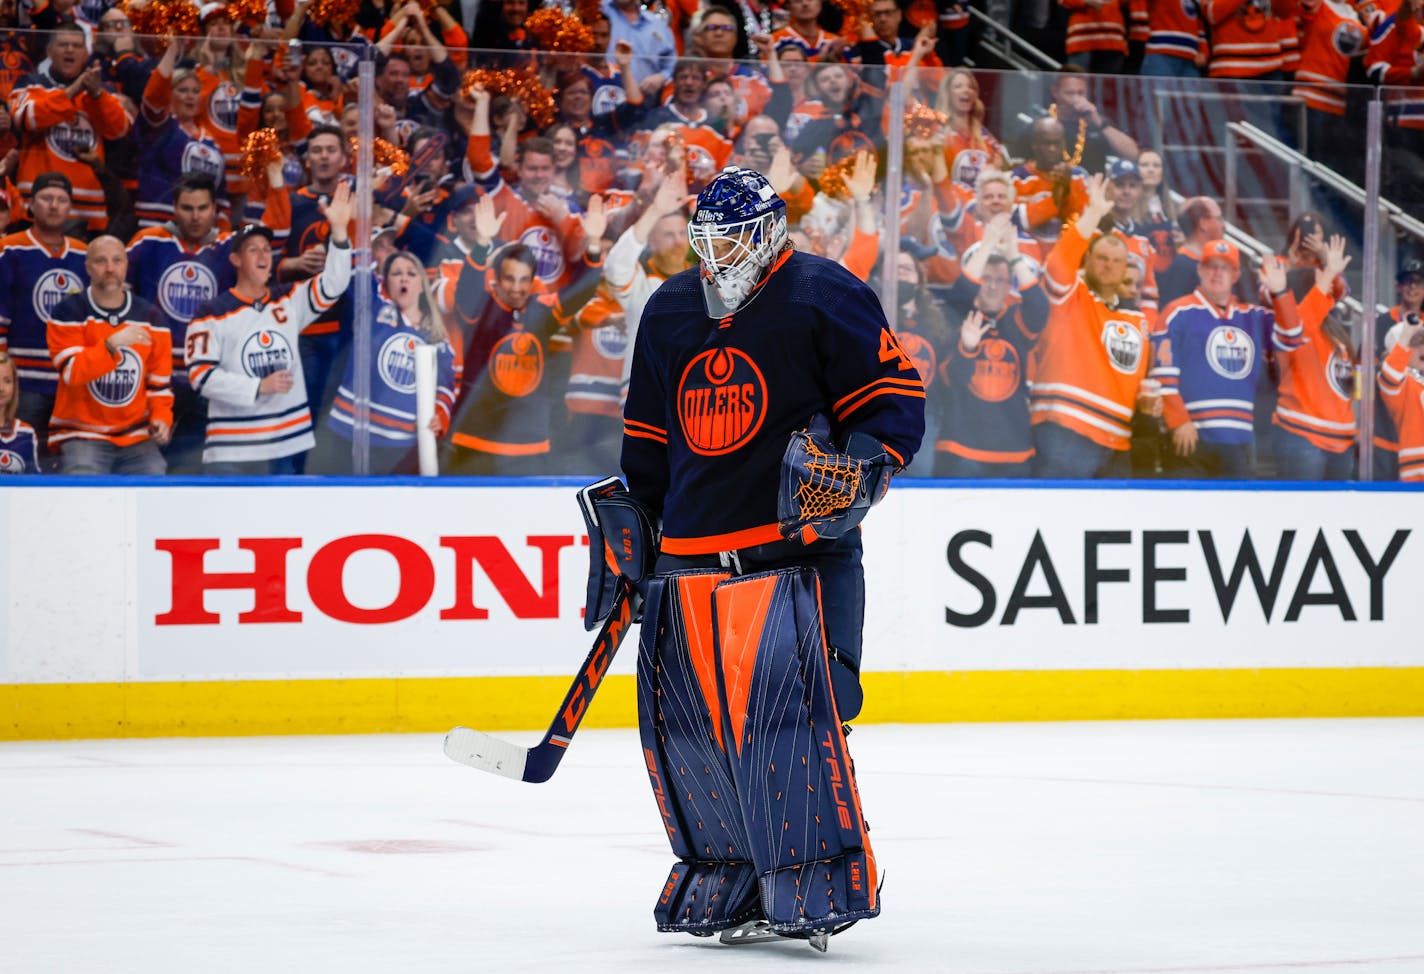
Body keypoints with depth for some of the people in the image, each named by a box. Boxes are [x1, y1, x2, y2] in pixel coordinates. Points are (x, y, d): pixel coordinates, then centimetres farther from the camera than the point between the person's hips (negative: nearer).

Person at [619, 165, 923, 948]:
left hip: (796, 551, -7)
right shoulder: (669, 312, 15)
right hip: (690, 554, 7)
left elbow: (897, 397, -5)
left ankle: (819, 882, -11)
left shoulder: (824, 298, -4)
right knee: (682, 718, 4)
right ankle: (727, 874, 19)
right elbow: (647, 436, 24)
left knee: (784, 707, -18)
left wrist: (859, 466, -19)